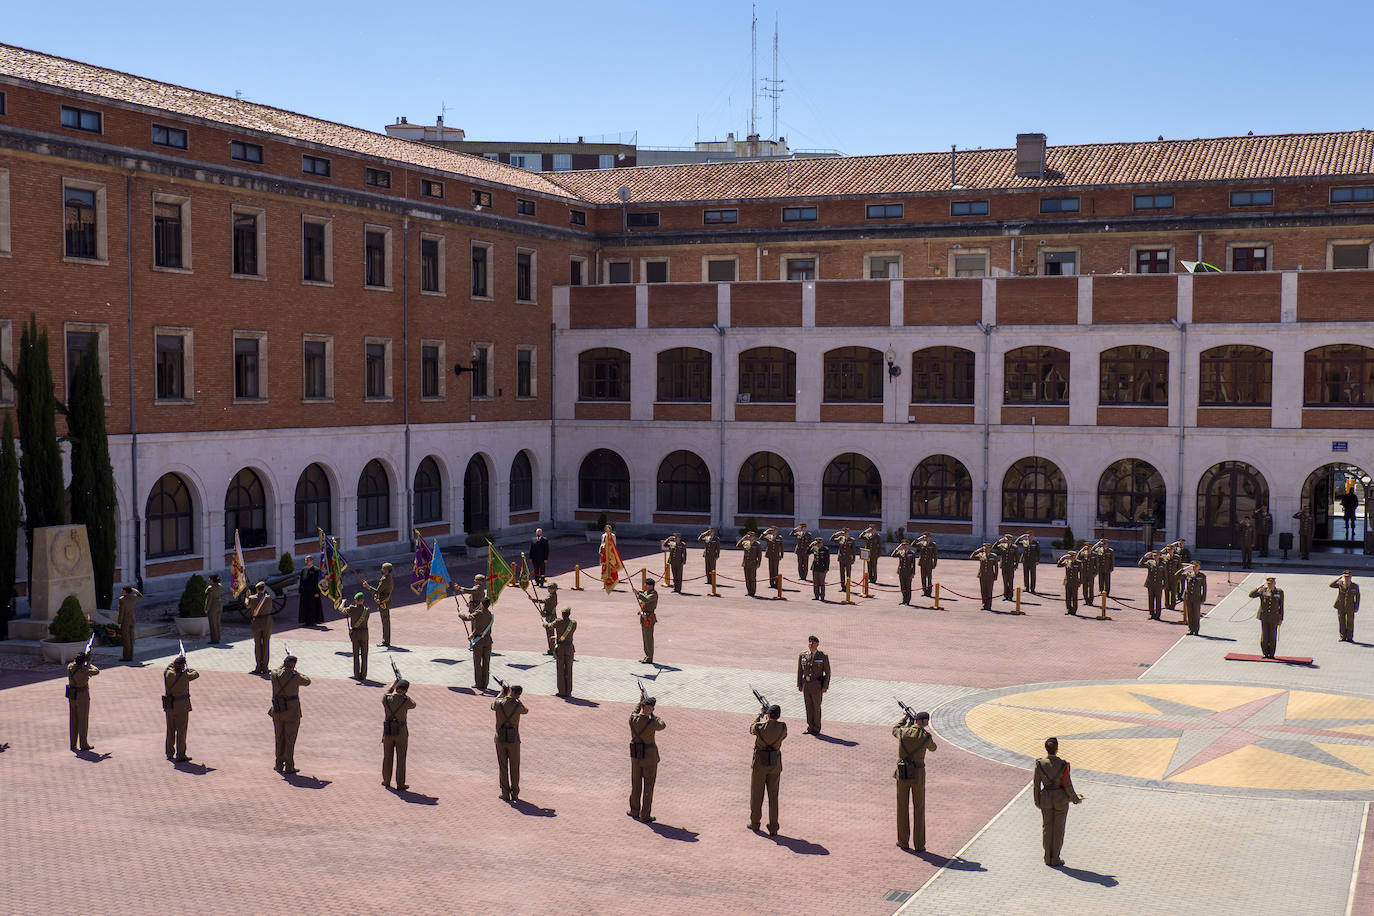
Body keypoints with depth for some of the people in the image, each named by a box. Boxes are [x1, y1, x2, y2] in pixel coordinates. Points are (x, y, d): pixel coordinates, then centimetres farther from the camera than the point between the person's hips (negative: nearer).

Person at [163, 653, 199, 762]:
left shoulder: (167, 673, -5)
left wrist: (178, 658, 35)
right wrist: (187, 669, 17)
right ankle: (180, 756, 3)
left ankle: (170, 754, 25)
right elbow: (196, 674, 0)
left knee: (170, 730, 16)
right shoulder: (184, 676, -18)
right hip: (181, 706, -6)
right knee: (181, 731, 1)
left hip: (169, 706, 6)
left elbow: (170, 666, 19)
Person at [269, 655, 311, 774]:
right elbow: (307, 682, 5)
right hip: (292, 713, -4)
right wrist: (300, 674, 24)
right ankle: (289, 768, 7)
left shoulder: (275, 674, -4)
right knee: (290, 740, 4)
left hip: (277, 712, 4)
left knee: (280, 739, 17)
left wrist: (282, 665, 40)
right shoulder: (294, 677, -15)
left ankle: (279, 765, 24)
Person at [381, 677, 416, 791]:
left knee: (387, 757, 17)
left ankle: (386, 781, 28)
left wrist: (393, 684, 30)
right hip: (401, 733, -3)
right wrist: (405, 694, 20)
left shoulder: (386, 698, -9)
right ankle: (400, 785, 10)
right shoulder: (406, 701, -16)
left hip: (388, 731, 3)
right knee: (401, 759, 6)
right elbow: (413, 705, 8)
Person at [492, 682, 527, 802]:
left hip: (500, 739, 1)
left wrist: (501, 694, 26)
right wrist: (517, 699, 21)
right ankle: (515, 794, 11)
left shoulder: (499, 703, -11)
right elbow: (525, 711, 11)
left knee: (502, 767, 10)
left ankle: (505, 794, 12)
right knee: (514, 768, 9)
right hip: (513, 740, -1)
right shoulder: (518, 706, -14)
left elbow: (492, 706, 17)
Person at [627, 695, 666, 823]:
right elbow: (662, 725, 0)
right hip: (649, 757, -4)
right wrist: (653, 716, 13)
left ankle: (634, 811, 30)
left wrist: (641, 699, 27)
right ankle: (645, 816, 10)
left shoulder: (632, 718, -11)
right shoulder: (651, 723, -23)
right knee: (648, 787, 6)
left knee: (636, 785, 18)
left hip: (635, 755, 4)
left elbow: (636, 709, 14)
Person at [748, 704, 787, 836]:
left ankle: (754, 824, 26)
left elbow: (751, 729, 9)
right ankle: (773, 828, 7)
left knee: (756, 795, 14)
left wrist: (760, 715, 20)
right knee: (773, 796, 9)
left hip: (759, 764, -1)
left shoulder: (760, 726, -15)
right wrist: (769, 720, 16)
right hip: (775, 765, 1)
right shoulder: (782, 727, -11)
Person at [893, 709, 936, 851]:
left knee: (903, 807, 13)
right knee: (918, 809, 8)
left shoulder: (903, 732, -6)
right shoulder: (926, 737, -11)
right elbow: (933, 748, 13)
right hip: (917, 776, -2)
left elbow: (894, 729, 21)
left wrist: (904, 718, 35)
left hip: (902, 774, 2)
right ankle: (919, 844, 10)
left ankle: (903, 841, 19)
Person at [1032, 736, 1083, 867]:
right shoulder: (1063, 764, -16)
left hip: (1046, 798, 2)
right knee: (1058, 829, 10)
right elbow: (1068, 785, -10)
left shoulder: (1039, 764, -11)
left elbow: (1036, 785, -5)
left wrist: (1037, 802, 9)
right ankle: (1055, 858, 13)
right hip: (1061, 799, -2)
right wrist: (1075, 799, 7)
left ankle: (1047, 858, 19)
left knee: (1046, 828, 14)